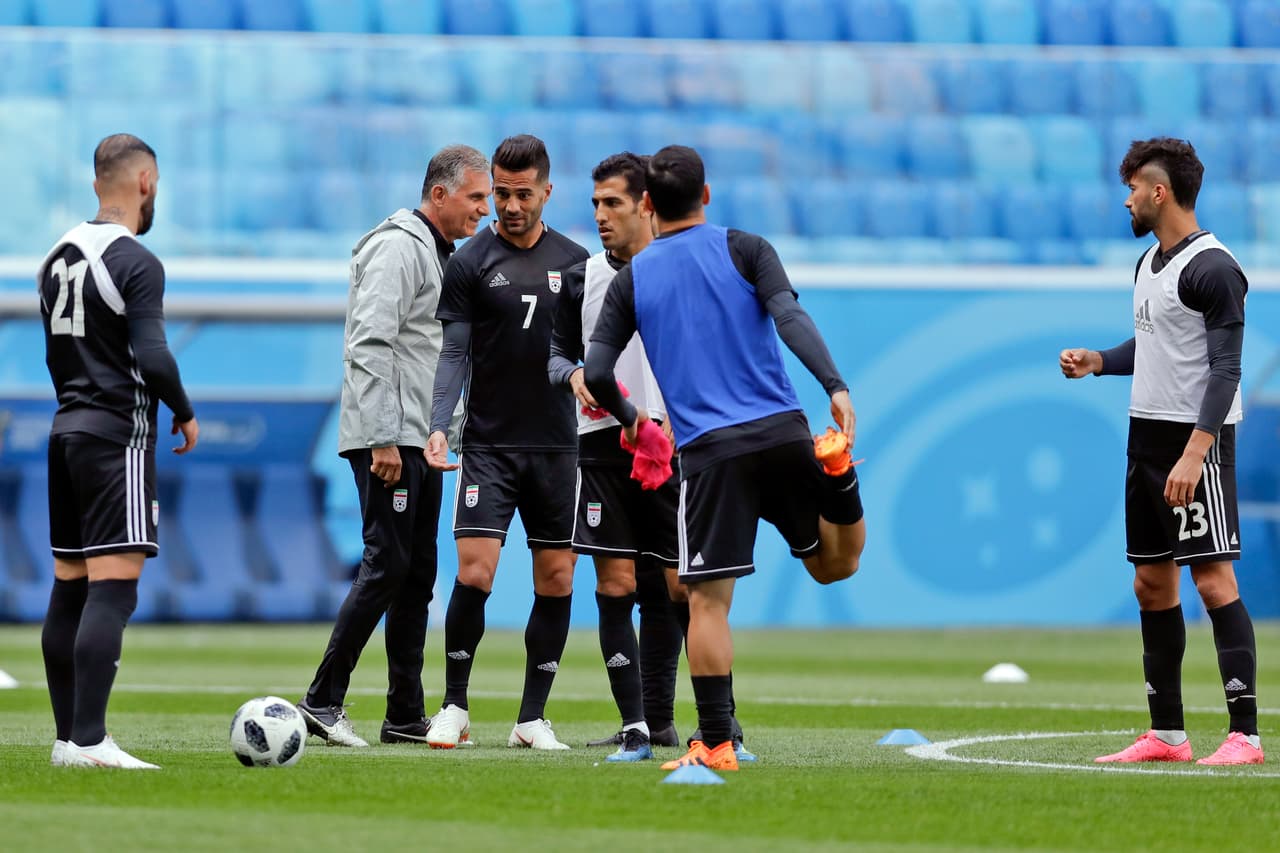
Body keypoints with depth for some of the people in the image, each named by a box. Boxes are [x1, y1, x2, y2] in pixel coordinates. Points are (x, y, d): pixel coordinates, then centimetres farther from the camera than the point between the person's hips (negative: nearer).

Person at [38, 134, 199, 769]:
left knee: (68, 588, 10)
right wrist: (185, 414, -5)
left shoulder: (57, 258, 13)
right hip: (117, 434, -9)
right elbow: (152, 358, -20)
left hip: (66, 429, 9)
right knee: (113, 589, -11)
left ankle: (68, 739, 12)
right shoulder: (136, 263, -13)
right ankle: (89, 741, -19)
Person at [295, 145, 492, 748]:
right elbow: (370, 345, -19)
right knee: (387, 567, -12)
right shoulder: (398, 247, -11)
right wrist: (384, 439, -23)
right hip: (388, 438, -10)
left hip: (423, 443, 10)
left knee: (418, 574, 8)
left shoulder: (441, 254, 20)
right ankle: (322, 700, -9)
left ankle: (406, 716, 10)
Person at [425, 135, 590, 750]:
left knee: (556, 582, 2)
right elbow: (454, 354, -3)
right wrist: (438, 426, -16)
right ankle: (454, 707, 2)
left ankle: (532, 718, 9)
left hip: (556, 446, 3)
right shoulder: (470, 262, 0)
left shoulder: (575, 261, 8)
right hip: (488, 445, -3)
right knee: (475, 573, -12)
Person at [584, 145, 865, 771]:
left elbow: (596, 373, 4)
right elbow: (790, 318, -9)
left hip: (708, 452, -1)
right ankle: (838, 473, -13)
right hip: (782, 433, 1)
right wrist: (835, 388, -15)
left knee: (707, 601, 1)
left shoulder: (632, 279, 9)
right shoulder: (745, 250, 7)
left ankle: (716, 745, -5)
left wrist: (629, 420, 23)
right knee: (834, 564, 17)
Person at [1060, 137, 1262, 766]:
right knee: (1152, 585, 10)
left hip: (1198, 441, -9)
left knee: (1213, 580, -12)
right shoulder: (1148, 264, 14)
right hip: (1147, 434, 9)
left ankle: (1244, 733, -11)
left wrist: (1195, 451, -25)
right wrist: (1097, 361, 10)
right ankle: (1166, 733, 16)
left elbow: (1226, 369, -18)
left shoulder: (1212, 268, -14)